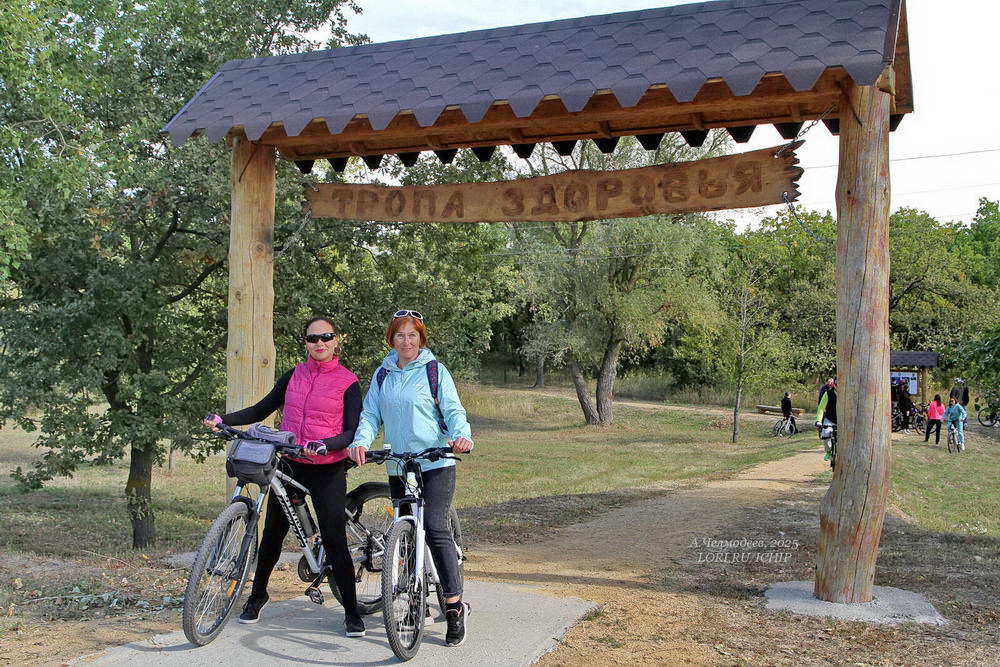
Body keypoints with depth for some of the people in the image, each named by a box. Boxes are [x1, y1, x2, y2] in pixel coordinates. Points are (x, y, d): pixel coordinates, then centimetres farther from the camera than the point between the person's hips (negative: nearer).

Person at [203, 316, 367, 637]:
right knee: (272, 534, 13)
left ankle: (352, 612, 8)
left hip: (328, 470, -4)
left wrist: (324, 445, -29)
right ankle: (257, 595, 35)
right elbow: (262, 410, 12)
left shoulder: (347, 382, -5)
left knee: (335, 541, -6)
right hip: (290, 466, 4)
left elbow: (353, 432, -11)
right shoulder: (294, 375, 8)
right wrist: (223, 420, -1)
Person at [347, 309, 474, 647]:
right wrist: (361, 441, -12)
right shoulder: (383, 374, 12)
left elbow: (453, 410, -4)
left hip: (436, 464, -5)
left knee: (435, 528, -16)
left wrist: (462, 435, -25)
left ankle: (455, 605, -10)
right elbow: (370, 413, 8)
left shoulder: (435, 370, 1)